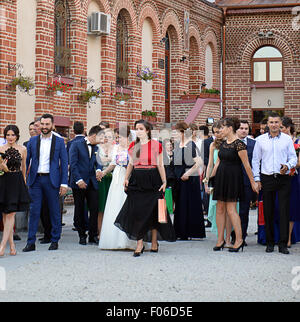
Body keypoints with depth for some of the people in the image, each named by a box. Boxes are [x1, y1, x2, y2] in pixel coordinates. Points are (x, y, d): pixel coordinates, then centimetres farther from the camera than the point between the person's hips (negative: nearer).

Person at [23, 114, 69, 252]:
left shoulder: (59, 141, 3)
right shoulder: (33, 141, 8)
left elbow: (64, 163, 1)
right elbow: (26, 160, 9)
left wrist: (64, 183, -5)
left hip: (52, 180, -1)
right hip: (35, 180, 1)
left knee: (54, 211, 4)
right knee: (34, 211, 0)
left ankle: (55, 241, 14)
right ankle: (31, 242, 3)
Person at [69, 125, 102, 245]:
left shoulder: (96, 148, 14)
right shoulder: (76, 145, -5)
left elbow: (98, 161, 11)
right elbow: (73, 163, -10)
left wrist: (98, 169, -14)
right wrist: (78, 180, -17)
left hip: (92, 182, 5)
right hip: (79, 183, -5)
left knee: (94, 209, -1)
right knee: (79, 210, 3)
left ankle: (93, 235, 6)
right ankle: (82, 235, 13)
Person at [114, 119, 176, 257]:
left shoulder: (156, 145, 1)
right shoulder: (132, 146, 10)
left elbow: (160, 165, 3)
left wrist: (164, 182, -2)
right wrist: (126, 178, 4)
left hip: (153, 180, -2)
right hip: (136, 181, 2)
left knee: (153, 210, 2)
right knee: (137, 211, -4)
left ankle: (154, 242, 14)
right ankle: (139, 243, -1)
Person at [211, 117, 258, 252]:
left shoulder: (239, 144, -13)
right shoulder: (223, 144, 11)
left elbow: (246, 165, -11)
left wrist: (253, 182, -8)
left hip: (233, 178, -8)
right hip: (221, 178, 8)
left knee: (231, 209, -8)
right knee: (220, 208, 6)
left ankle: (239, 239, -1)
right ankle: (220, 240, 11)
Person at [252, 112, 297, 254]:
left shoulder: (287, 139, 5)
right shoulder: (260, 140, 7)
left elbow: (293, 157, 7)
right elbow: (255, 160, 10)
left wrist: (287, 166, -14)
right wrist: (257, 179, 4)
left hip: (283, 179, -1)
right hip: (267, 179, 1)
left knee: (284, 211, -5)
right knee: (268, 212, 4)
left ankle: (283, 243, -2)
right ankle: (270, 242, 12)